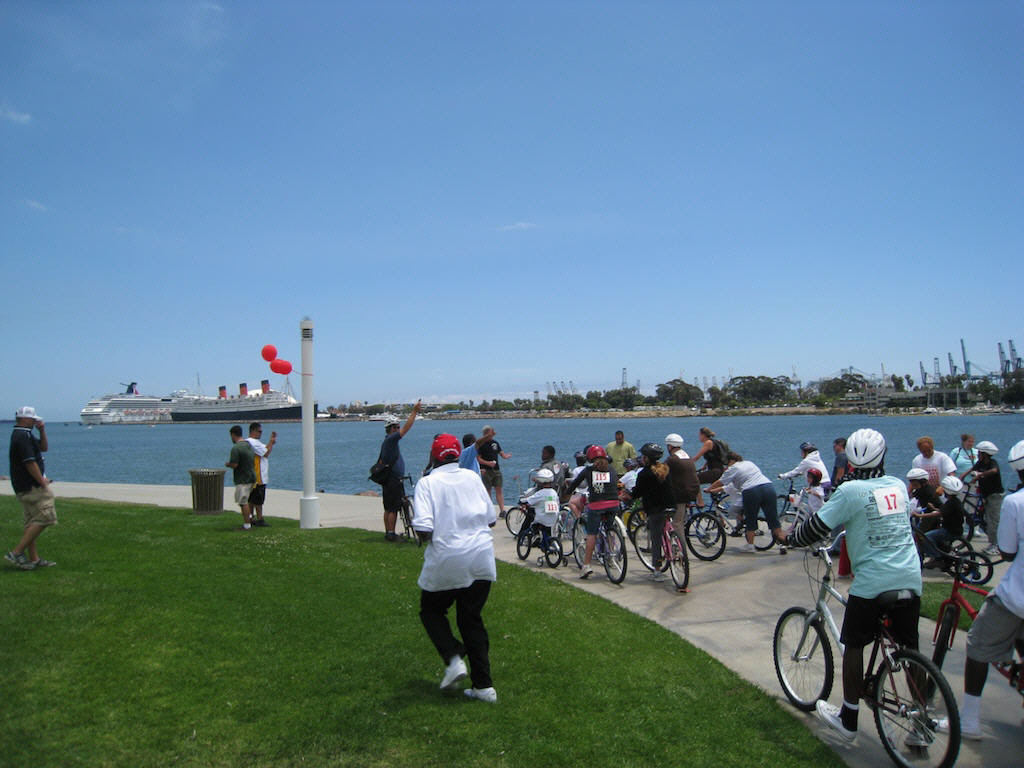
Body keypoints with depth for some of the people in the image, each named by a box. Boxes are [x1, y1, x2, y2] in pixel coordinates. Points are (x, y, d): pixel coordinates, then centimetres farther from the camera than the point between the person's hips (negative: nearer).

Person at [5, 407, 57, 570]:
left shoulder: (25, 434, 16)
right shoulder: (22, 436, -16)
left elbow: (44, 448, 23)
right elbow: (30, 462, -21)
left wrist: (42, 431, 8)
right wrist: (43, 482, -15)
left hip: (25, 487, 11)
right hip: (31, 487, -11)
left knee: (32, 522, 12)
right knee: (44, 518, -11)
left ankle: (34, 559, 15)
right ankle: (16, 553, -8)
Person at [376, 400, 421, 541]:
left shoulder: (386, 442, 16)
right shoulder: (391, 439, -14)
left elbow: (380, 462, 22)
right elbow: (406, 428, -21)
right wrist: (414, 412, -17)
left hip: (387, 480, 10)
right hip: (394, 480, -10)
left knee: (388, 508, 14)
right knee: (393, 509, -5)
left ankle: (387, 532, 19)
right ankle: (391, 534, -2)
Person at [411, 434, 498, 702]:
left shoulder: (427, 483, -7)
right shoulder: (472, 477, 5)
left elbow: (423, 529, -18)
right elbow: (491, 519, 8)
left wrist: (427, 539, 3)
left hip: (446, 560, -4)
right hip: (481, 558, 4)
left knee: (431, 611, 20)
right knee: (472, 618, 14)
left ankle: (453, 659, 1)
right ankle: (483, 685, 13)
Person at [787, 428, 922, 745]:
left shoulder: (850, 490, -11)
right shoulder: (899, 486, 7)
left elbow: (818, 526, -10)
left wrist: (792, 539, 9)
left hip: (872, 582, -5)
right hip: (911, 579, 6)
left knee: (854, 645, 10)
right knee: (910, 649, 17)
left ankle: (848, 720, 18)